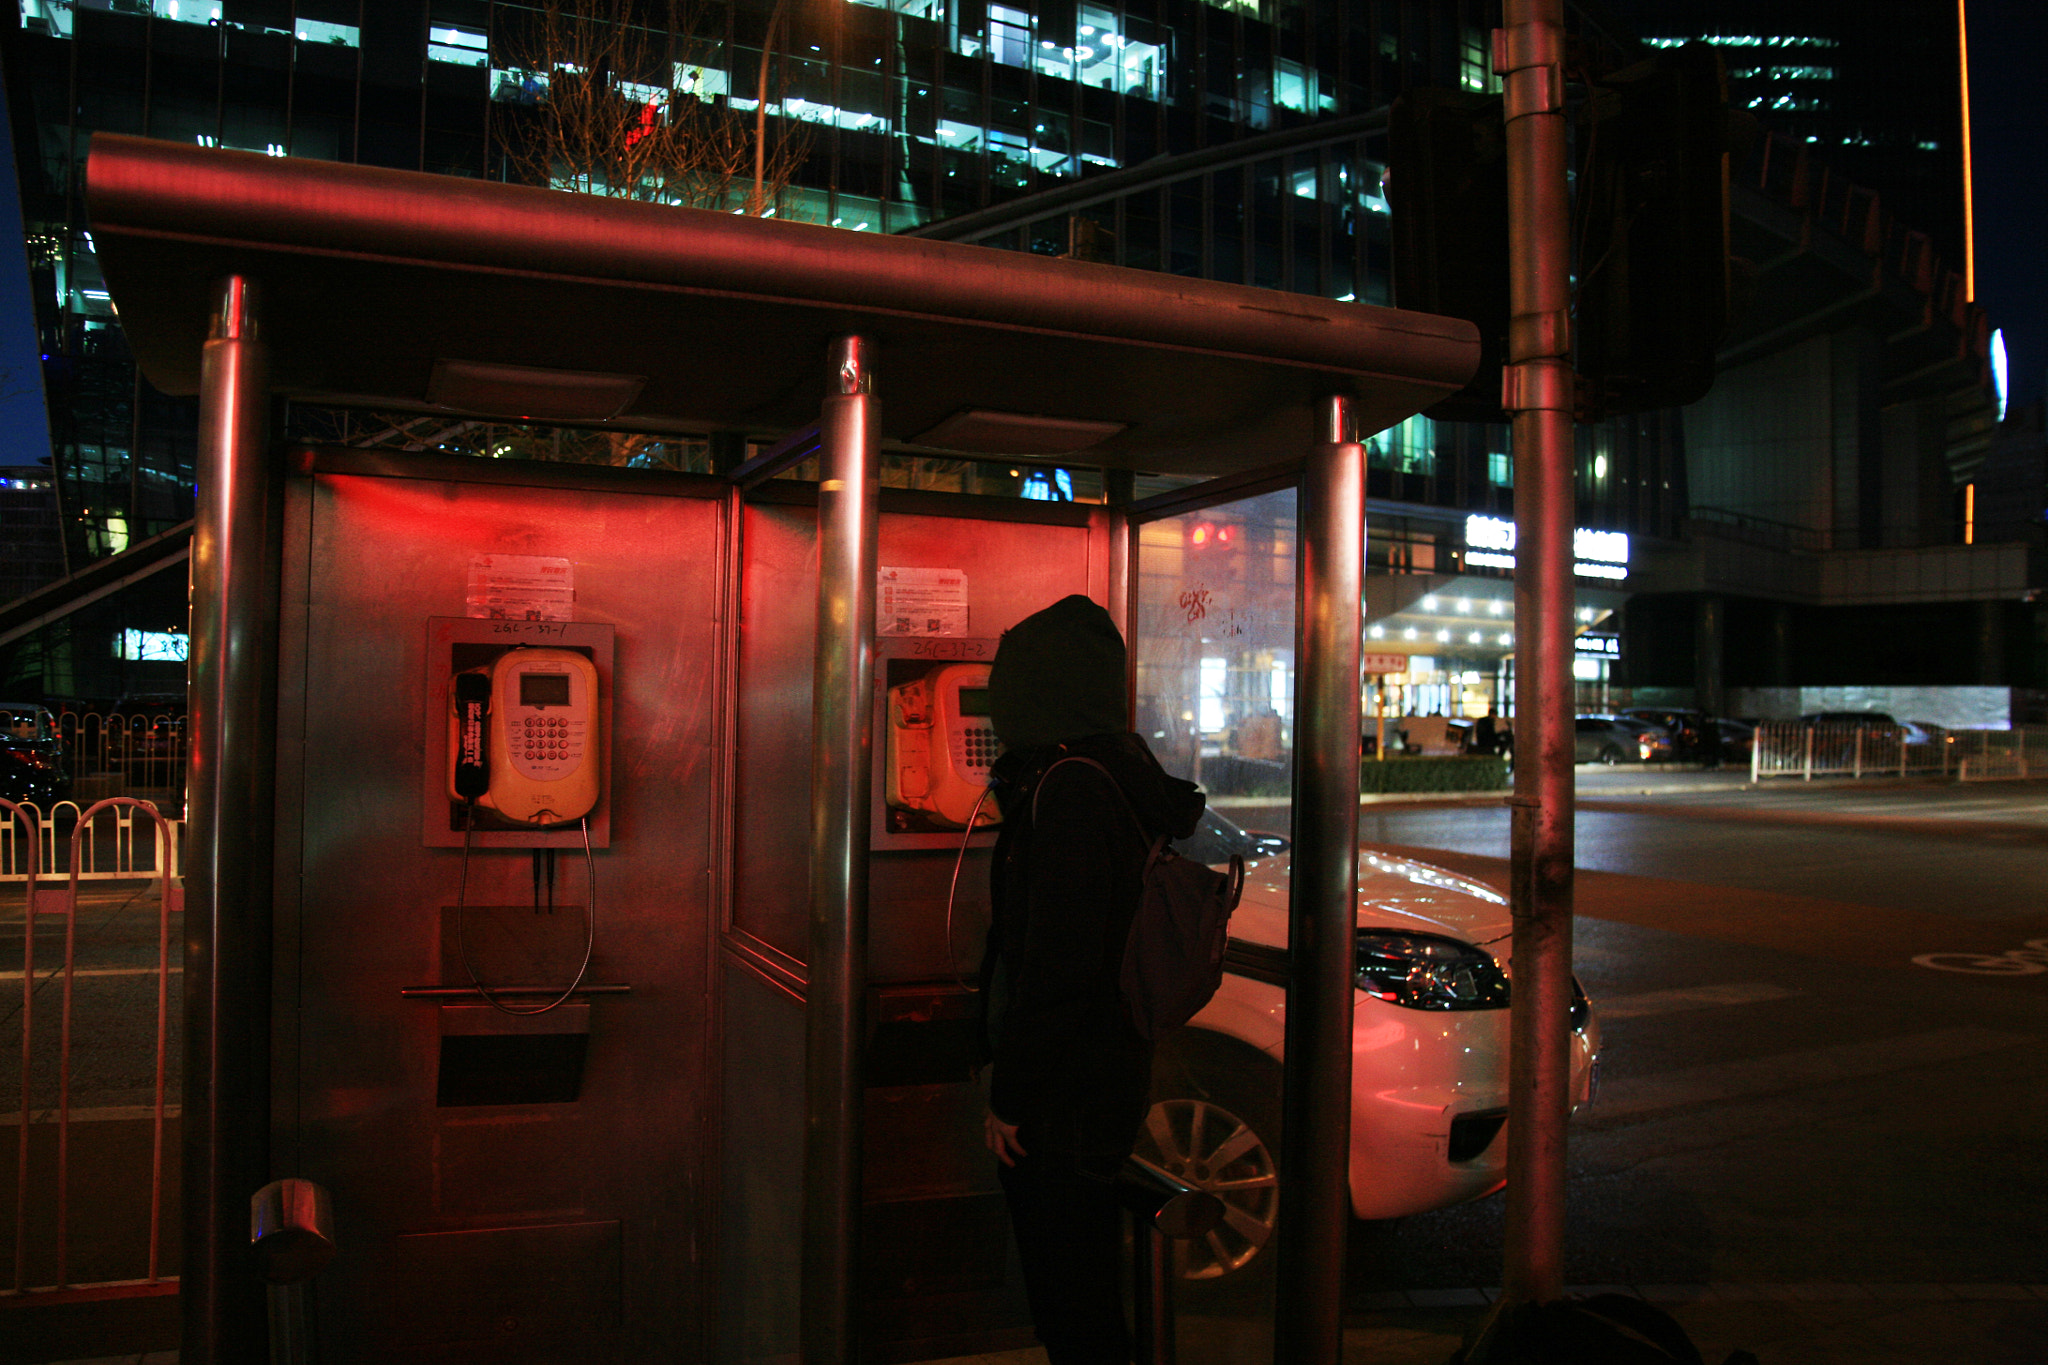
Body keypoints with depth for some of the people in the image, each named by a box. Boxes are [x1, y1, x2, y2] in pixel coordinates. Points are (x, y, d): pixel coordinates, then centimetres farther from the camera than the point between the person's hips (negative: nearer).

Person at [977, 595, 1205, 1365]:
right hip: (1107, 1071, 10)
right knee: (1081, 1281, 21)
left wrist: (1011, 1097, -16)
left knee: (1069, 1302, 4)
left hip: (1064, 1095, -10)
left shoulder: (1067, 788, -21)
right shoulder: (1118, 771, 9)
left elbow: (1057, 962, -23)